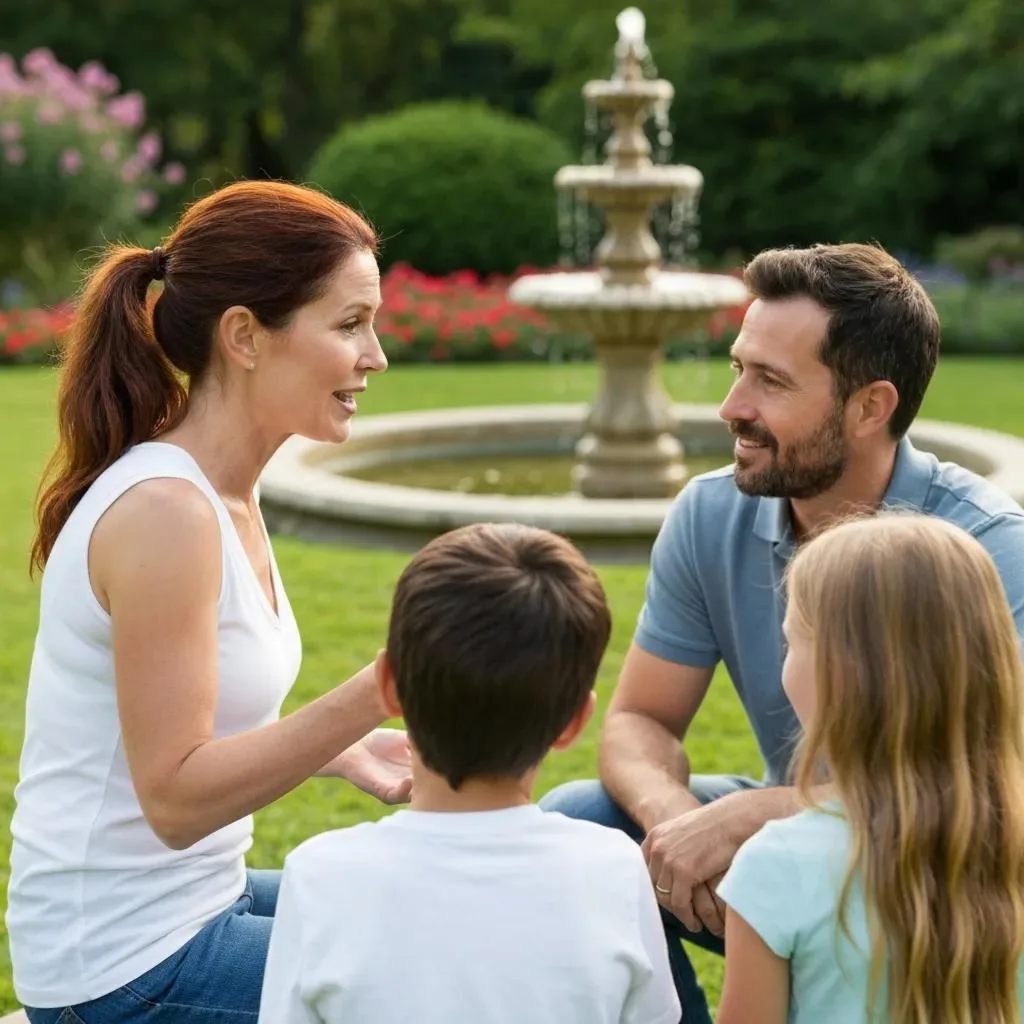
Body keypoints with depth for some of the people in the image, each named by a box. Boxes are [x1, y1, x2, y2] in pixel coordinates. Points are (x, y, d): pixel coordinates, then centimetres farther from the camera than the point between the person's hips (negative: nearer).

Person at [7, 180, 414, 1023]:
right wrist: (375, 695, -29)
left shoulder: (222, 495, 5)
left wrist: (344, 754, 1)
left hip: (199, 899, 9)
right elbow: (174, 797, -23)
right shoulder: (164, 511, -22)